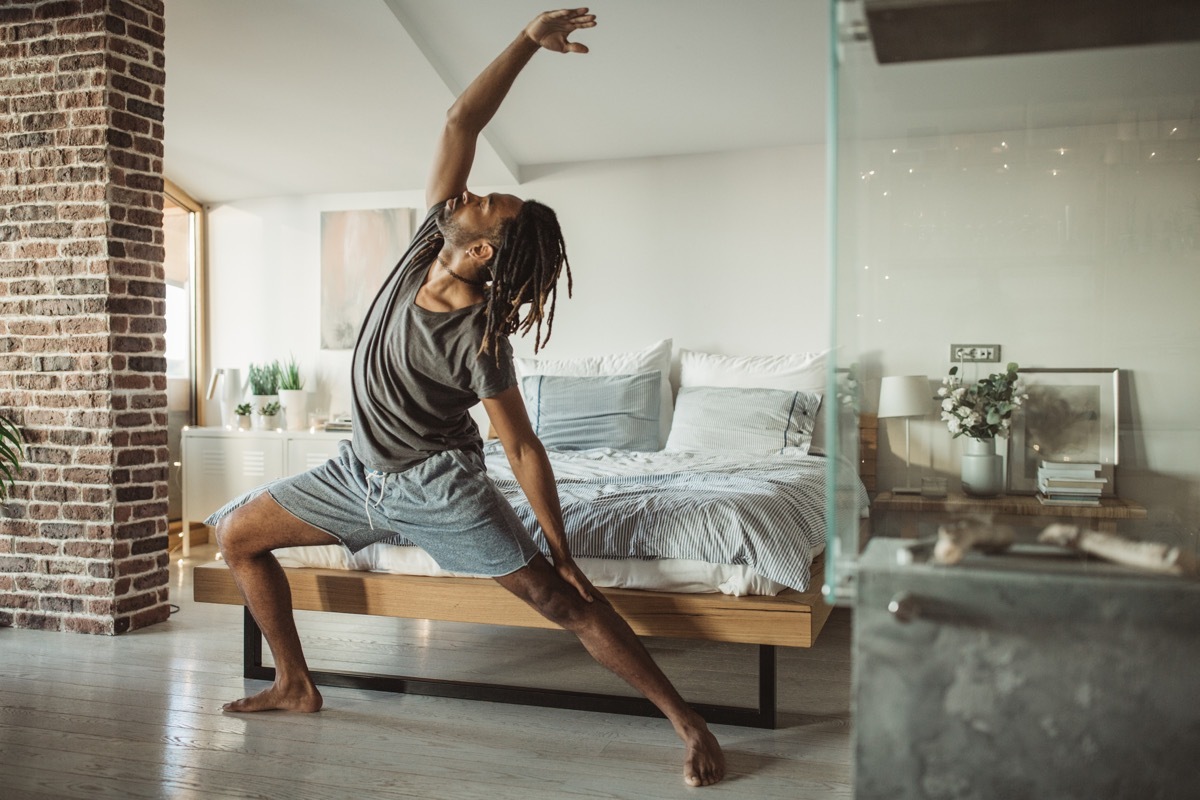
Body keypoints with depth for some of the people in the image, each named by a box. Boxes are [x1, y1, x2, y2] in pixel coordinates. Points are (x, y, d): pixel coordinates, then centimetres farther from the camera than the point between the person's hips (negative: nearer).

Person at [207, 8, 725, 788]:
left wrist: (562, 550, -20)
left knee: (559, 598, -15)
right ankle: (296, 685, 20)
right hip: (362, 469, 8)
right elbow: (461, 123, -13)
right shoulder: (430, 239, -12)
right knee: (236, 532, 9)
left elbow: (524, 449, -21)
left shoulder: (479, 341, -27)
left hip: (438, 485, -7)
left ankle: (689, 721, -8)